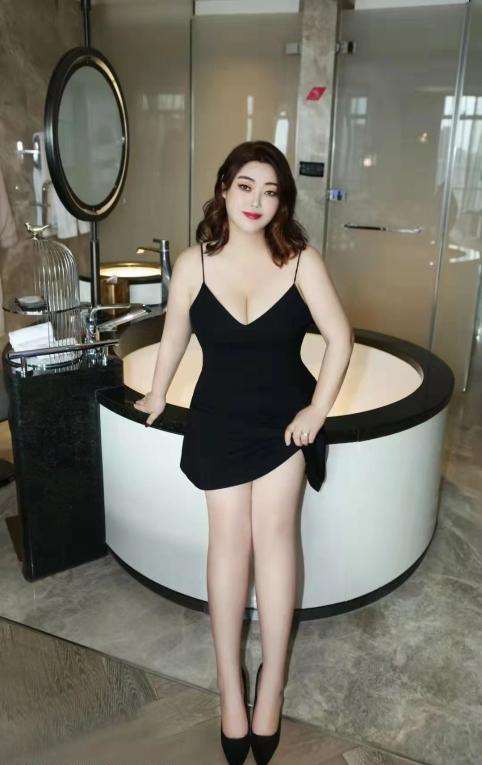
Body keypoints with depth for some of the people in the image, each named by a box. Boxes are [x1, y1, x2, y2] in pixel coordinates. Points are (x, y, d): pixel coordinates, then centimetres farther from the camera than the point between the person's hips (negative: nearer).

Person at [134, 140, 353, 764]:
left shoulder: (301, 261, -7)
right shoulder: (193, 264, -5)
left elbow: (339, 337, -2)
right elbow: (174, 338, 9)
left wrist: (317, 410, -7)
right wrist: (156, 398, 20)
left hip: (285, 414, 0)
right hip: (219, 418, 1)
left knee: (273, 527, -13)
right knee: (229, 535, -6)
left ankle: (270, 684, 3)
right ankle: (231, 687, 7)